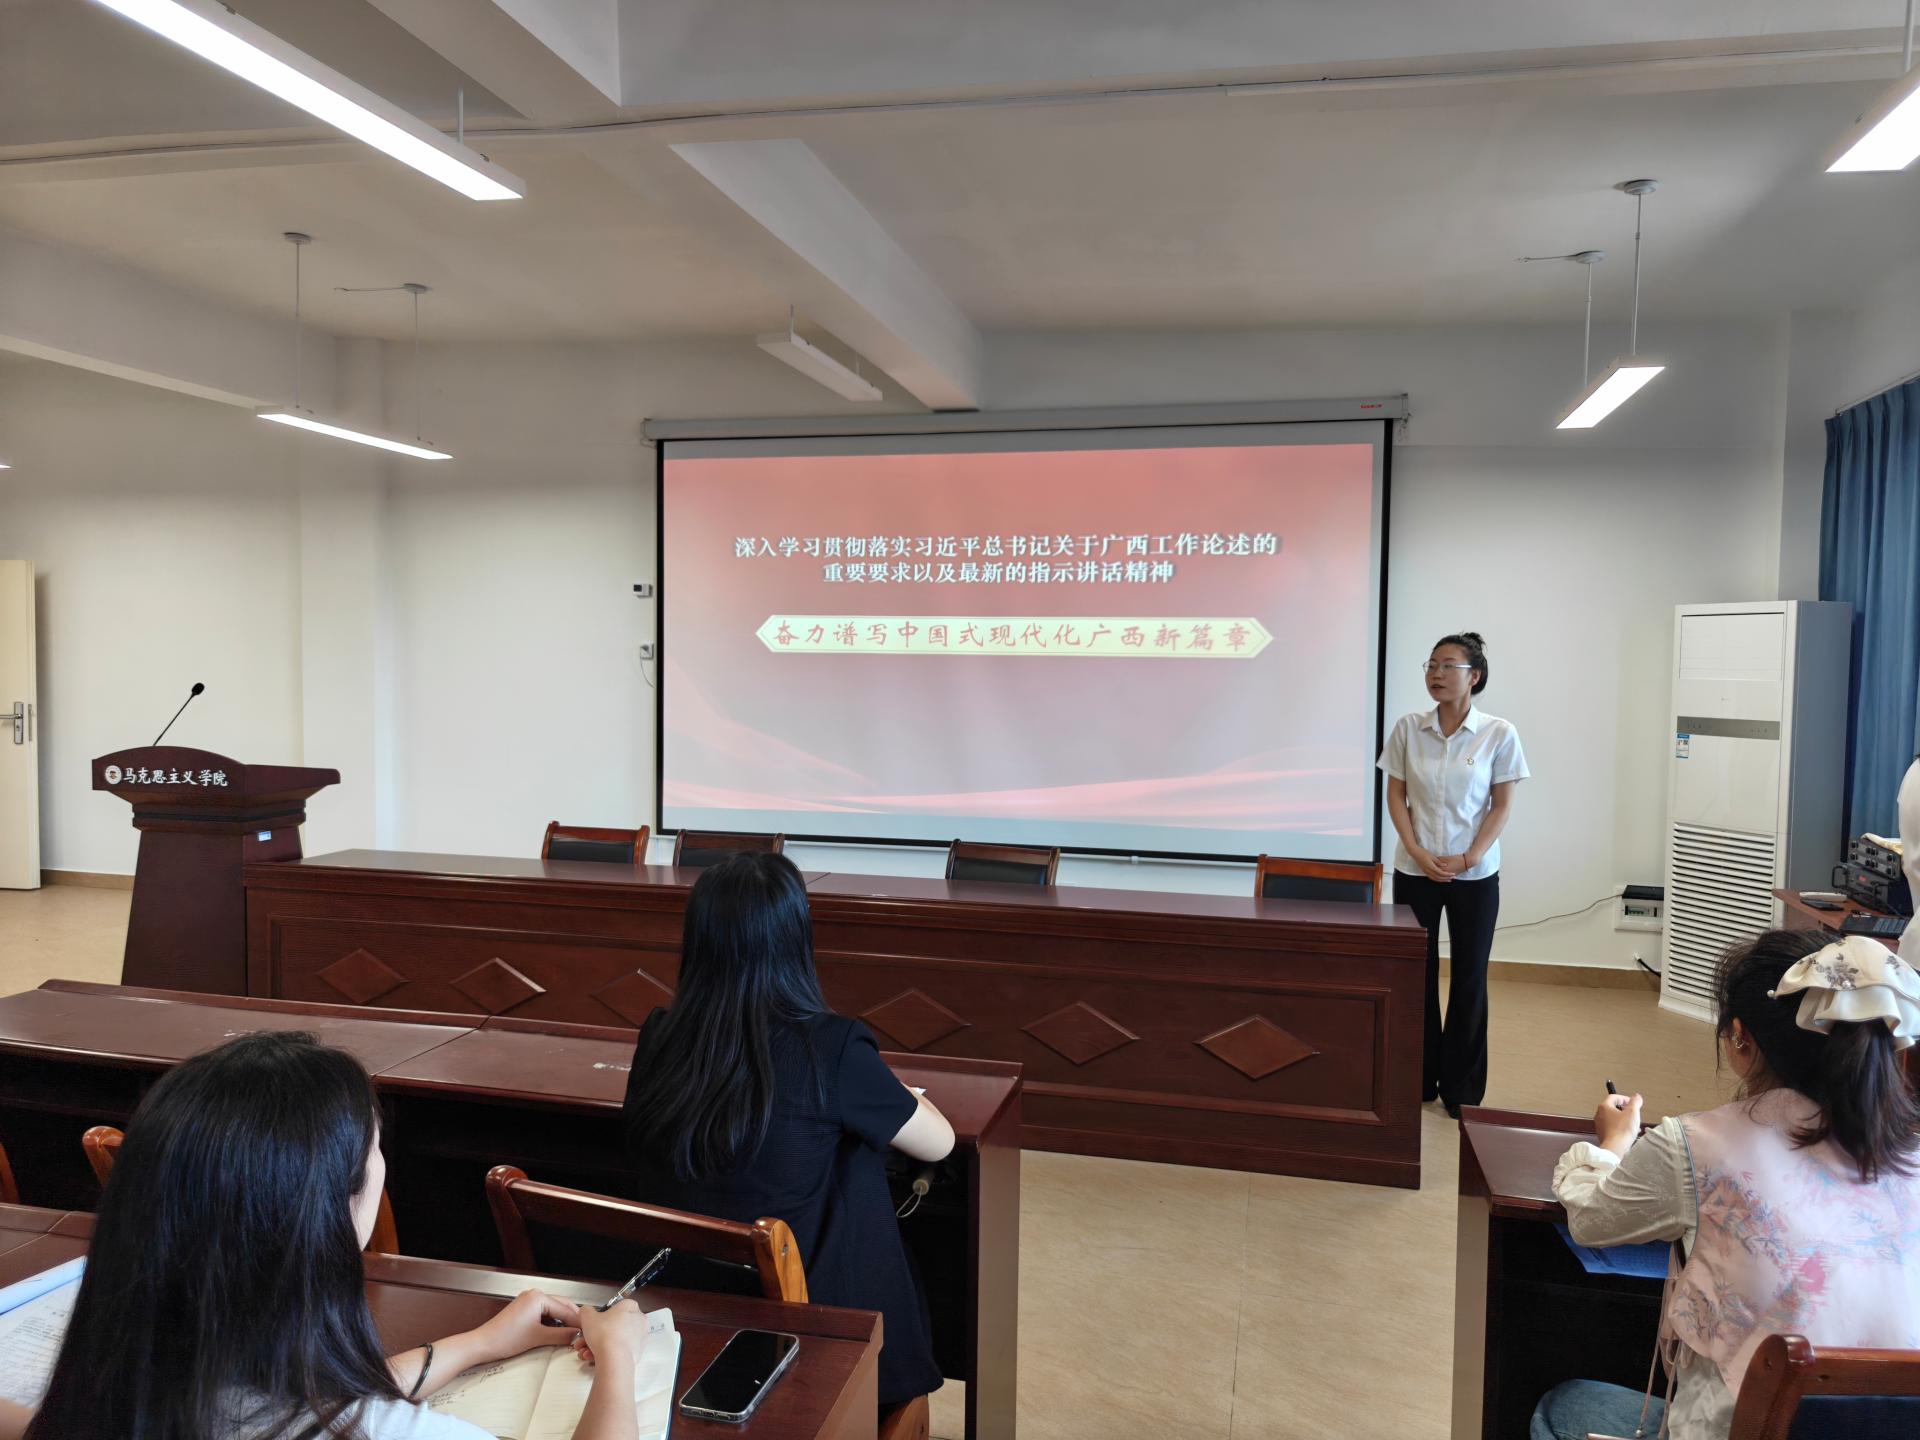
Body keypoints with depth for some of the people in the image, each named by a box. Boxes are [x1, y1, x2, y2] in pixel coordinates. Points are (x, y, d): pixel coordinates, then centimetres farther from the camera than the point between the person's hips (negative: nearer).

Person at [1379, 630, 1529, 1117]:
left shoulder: (1499, 734, -5)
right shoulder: (1408, 728, -1)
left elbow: (1502, 806, -2)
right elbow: (1395, 795, 2)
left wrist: (1468, 859, -13)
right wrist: (1417, 852, -10)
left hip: (1475, 875, -1)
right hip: (1415, 870, 1)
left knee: (1470, 980, 6)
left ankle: (1461, 1089, 18)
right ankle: (1417, 1081, 21)